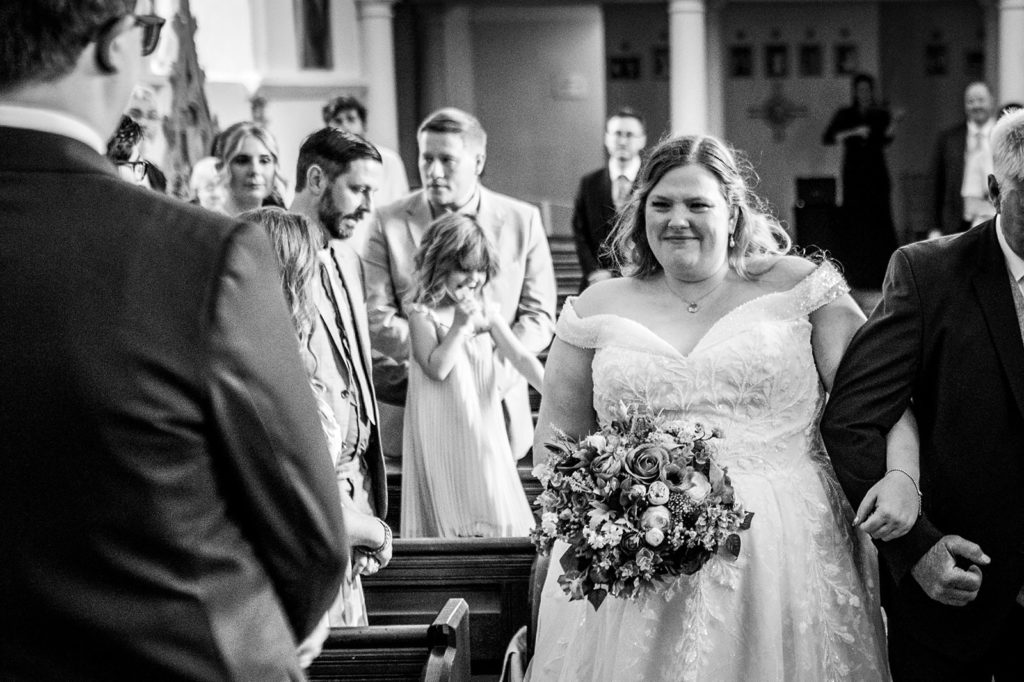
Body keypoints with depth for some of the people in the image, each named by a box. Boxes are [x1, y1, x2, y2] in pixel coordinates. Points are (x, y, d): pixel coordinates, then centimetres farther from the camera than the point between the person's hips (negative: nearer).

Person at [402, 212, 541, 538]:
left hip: (483, 428, 4)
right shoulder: (423, 314, -7)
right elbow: (437, 368, -17)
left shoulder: (486, 312, 4)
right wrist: (461, 324, -17)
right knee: (448, 509, 1)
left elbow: (521, 357, -2)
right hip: (442, 434, -4)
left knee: (492, 513, 7)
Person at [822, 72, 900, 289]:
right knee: (854, 221, -4)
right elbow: (827, 138, -3)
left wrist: (892, 123, -26)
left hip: (876, 175, 0)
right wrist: (853, 132, -14)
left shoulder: (881, 115, 7)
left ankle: (883, 274, -5)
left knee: (879, 219, -7)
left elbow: (885, 141, -10)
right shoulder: (845, 115, 9)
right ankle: (856, 276, 0)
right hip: (853, 175, 1)